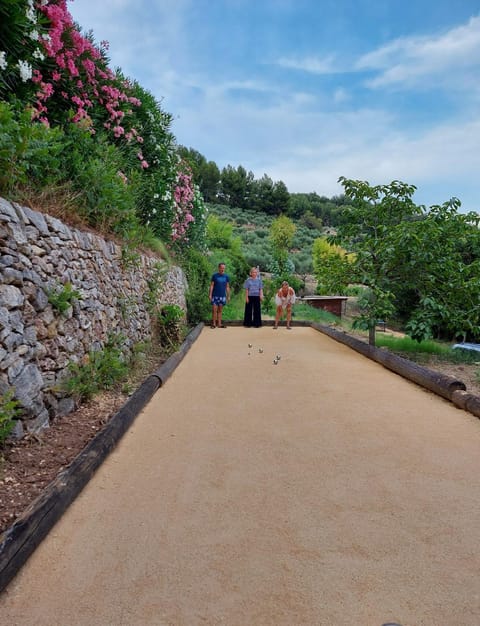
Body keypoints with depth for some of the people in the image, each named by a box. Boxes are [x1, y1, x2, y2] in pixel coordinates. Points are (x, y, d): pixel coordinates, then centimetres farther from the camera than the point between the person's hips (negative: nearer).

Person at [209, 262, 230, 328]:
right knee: (214, 310, -5)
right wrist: (210, 294, -7)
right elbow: (212, 285, -1)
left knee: (220, 310, 8)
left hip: (222, 296, 3)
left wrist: (228, 296, 6)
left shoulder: (226, 276, 6)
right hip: (215, 295, -2)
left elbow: (227, 287, 10)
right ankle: (214, 323, 4)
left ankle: (219, 324, 12)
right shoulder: (215, 275, -2)